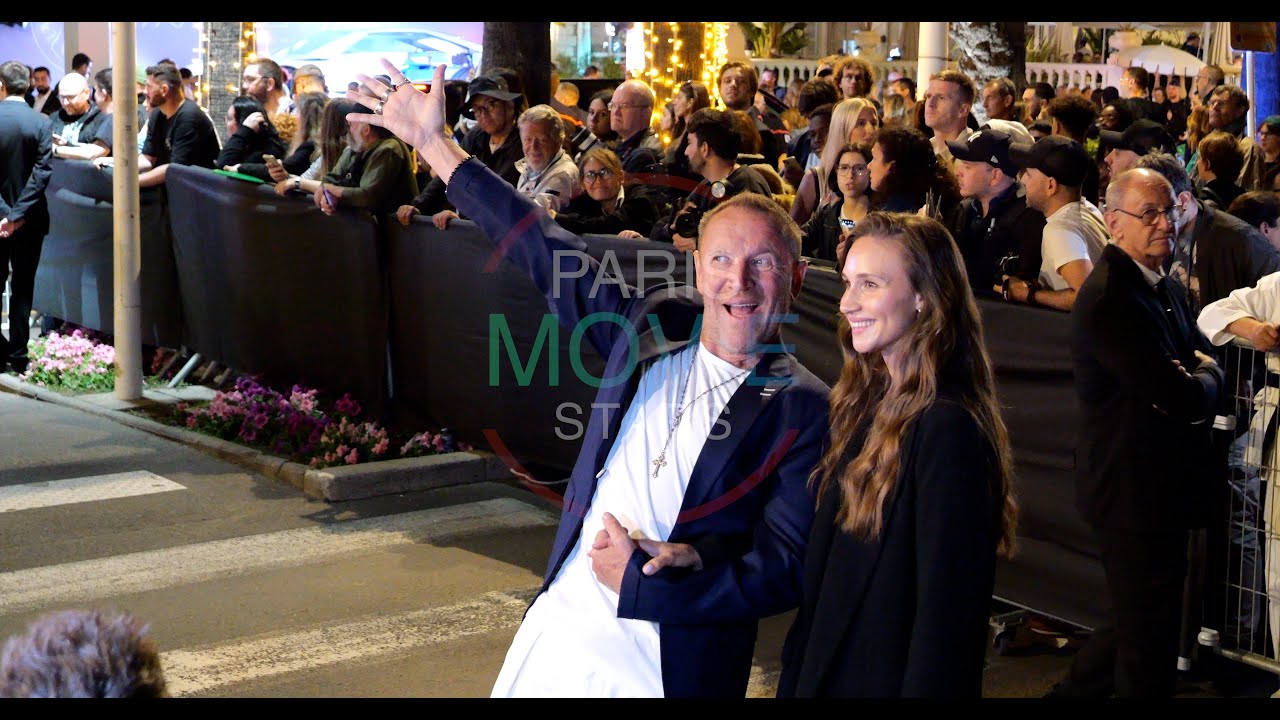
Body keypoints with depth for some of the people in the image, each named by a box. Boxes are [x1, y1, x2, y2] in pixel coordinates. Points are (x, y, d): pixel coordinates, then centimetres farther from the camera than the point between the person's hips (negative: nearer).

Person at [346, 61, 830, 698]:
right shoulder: (656, 325, 3)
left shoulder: (805, 411, -10)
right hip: (558, 633, 4)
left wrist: (642, 581, -18)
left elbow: (786, 571, -13)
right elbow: (547, 251, 11)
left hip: (669, 668, -4)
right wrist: (434, 143, 14)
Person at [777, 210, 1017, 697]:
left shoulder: (949, 429, -22)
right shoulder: (866, 401, 4)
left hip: (885, 679, -8)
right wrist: (795, 676, 8)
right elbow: (823, 570, 8)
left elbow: (947, 614, -22)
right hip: (823, 674, 8)